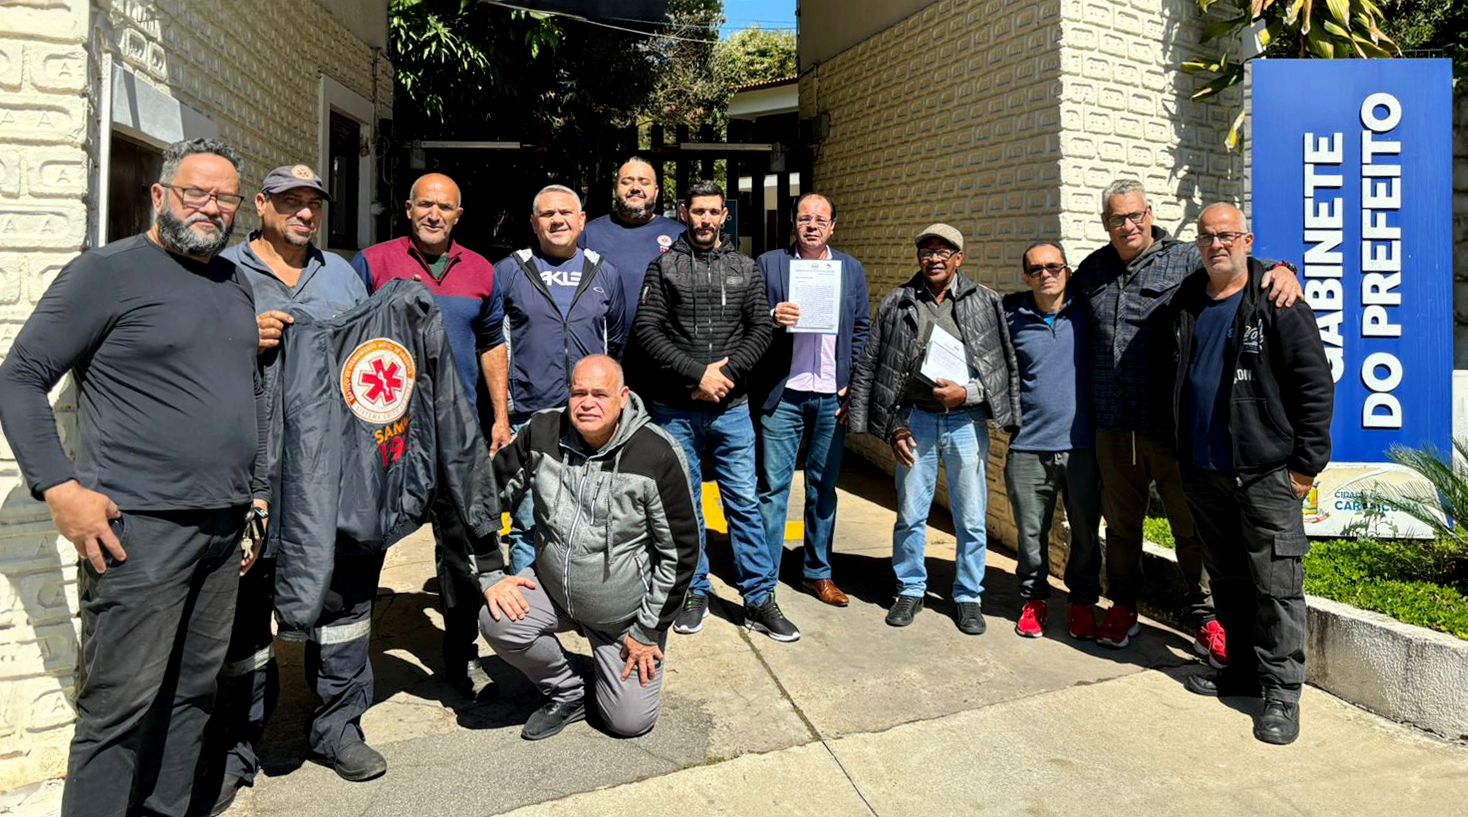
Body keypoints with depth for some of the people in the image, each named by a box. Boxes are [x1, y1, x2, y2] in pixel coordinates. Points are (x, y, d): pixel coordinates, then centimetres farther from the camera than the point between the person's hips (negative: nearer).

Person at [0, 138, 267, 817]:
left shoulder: (235, 284, 16)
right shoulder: (107, 271, -4)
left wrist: (258, 492, 19)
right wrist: (60, 488, -13)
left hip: (225, 526, 7)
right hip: (139, 528, -6)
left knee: (194, 691, 15)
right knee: (122, 704, -2)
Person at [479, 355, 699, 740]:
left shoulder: (657, 454, -22)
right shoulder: (543, 431, -12)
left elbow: (680, 551, -14)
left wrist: (648, 631, -10)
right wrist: (490, 575, -9)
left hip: (627, 612, -3)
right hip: (552, 588, 3)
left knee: (630, 722, -4)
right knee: (496, 619, -24)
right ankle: (567, 694, 4)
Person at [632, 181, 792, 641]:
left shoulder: (744, 268, 10)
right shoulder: (664, 266, 4)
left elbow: (761, 330, 4)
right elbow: (647, 329, -6)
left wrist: (726, 371, -11)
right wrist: (697, 373, -14)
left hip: (731, 408, 1)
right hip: (675, 409, -1)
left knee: (744, 503, 4)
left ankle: (759, 600, 14)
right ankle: (694, 594, 23)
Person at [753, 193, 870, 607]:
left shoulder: (852, 269, 12)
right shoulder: (768, 264, 4)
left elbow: (862, 330, 11)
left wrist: (853, 384, 2)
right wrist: (772, 319, -18)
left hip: (832, 396, 3)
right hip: (782, 393, -2)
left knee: (824, 487, 11)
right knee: (773, 487, 0)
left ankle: (818, 572, 24)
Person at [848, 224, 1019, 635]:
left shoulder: (986, 303, 3)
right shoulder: (897, 303, 3)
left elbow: (1006, 366, 3)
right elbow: (870, 368, 4)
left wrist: (966, 392, -12)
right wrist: (894, 426, 0)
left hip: (966, 420, 0)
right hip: (915, 419, 1)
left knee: (971, 519, 6)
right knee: (910, 514, 7)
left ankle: (968, 596, 23)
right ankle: (910, 590, 26)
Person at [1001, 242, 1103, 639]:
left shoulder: (1087, 312, 3)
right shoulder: (1011, 320, 4)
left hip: (1082, 445, 0)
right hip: (1029, 446, 0)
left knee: (1086, 531, 9)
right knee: (1030, 531, 7)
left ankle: (1083, 601, 27)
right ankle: (1034, 599, 26)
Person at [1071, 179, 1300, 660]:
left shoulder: (1185, 261, 0)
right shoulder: (1092, 270, 11)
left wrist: (1283, 272, -24)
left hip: (1172, 427, -3)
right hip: (1113, 427, 3)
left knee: (1192, 525, 5)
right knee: (1120, 524, 15)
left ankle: (1206, 621, 20)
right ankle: (1123, 608, 31)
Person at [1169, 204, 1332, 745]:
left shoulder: (1277, 304, -7)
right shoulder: (1186, 304, 11)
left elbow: (1316, 385, -9)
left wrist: (1307, 462, -11)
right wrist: (1181, 454, 18)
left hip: (1265, 473, -6)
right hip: (1204, 473, 6)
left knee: (1276, 583, -2)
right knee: (1227, 579, 15)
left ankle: (1281, 690, 7)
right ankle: (1244, 669, 29)